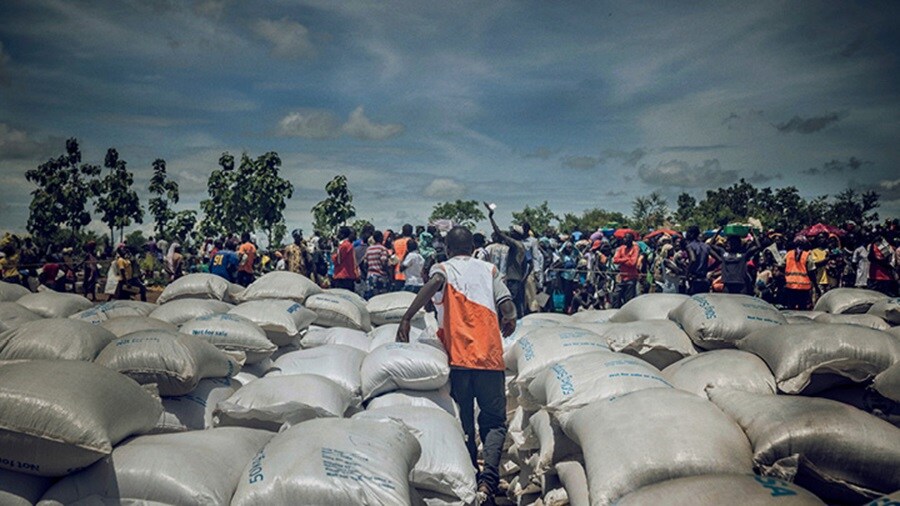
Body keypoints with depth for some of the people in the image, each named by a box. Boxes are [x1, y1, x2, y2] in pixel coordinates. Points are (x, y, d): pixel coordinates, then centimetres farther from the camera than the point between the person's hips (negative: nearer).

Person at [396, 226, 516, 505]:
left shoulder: (442, 268, 10)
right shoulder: (489, 269, 14)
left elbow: (436, 281, -16)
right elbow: (508, 310, 4)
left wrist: (406, 318, -21)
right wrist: (508, 321, 27)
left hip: (457, 358, 0)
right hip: (490, 357, 1)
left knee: (464, 424, 13)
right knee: (494, 421, 9)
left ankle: (470, 481, 13)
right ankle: (489, 477, -13)